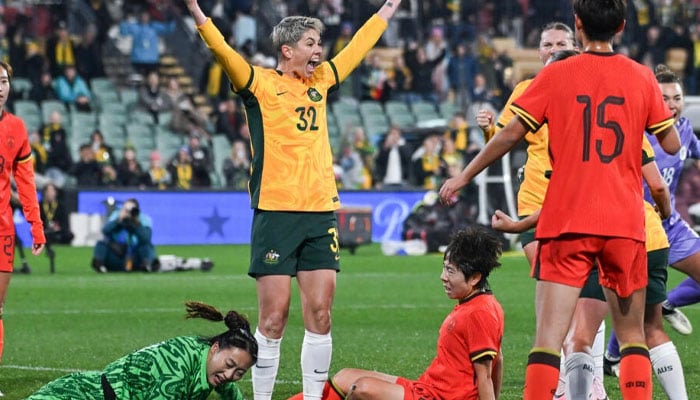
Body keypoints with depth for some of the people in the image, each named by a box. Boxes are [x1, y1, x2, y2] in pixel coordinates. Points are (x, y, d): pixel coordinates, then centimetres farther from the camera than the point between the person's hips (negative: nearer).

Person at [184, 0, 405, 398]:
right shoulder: (261, 83, 0)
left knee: (320, 313, 2)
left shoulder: (321, 81, 16)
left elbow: (356, 48, 31)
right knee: (274, 316, -4)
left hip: (321, 213, 5)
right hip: (276, 212, -5)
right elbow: (225, 52, -15)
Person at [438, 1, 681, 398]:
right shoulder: (642, 77, 4)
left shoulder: (555, 76, 0)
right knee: (632, 334, 13)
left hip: (566, 223, -2)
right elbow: (672, 144, 8)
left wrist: (464, 176, 13)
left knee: (550, 334, -6)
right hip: (625, 223, 2)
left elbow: (511, 135, 1)